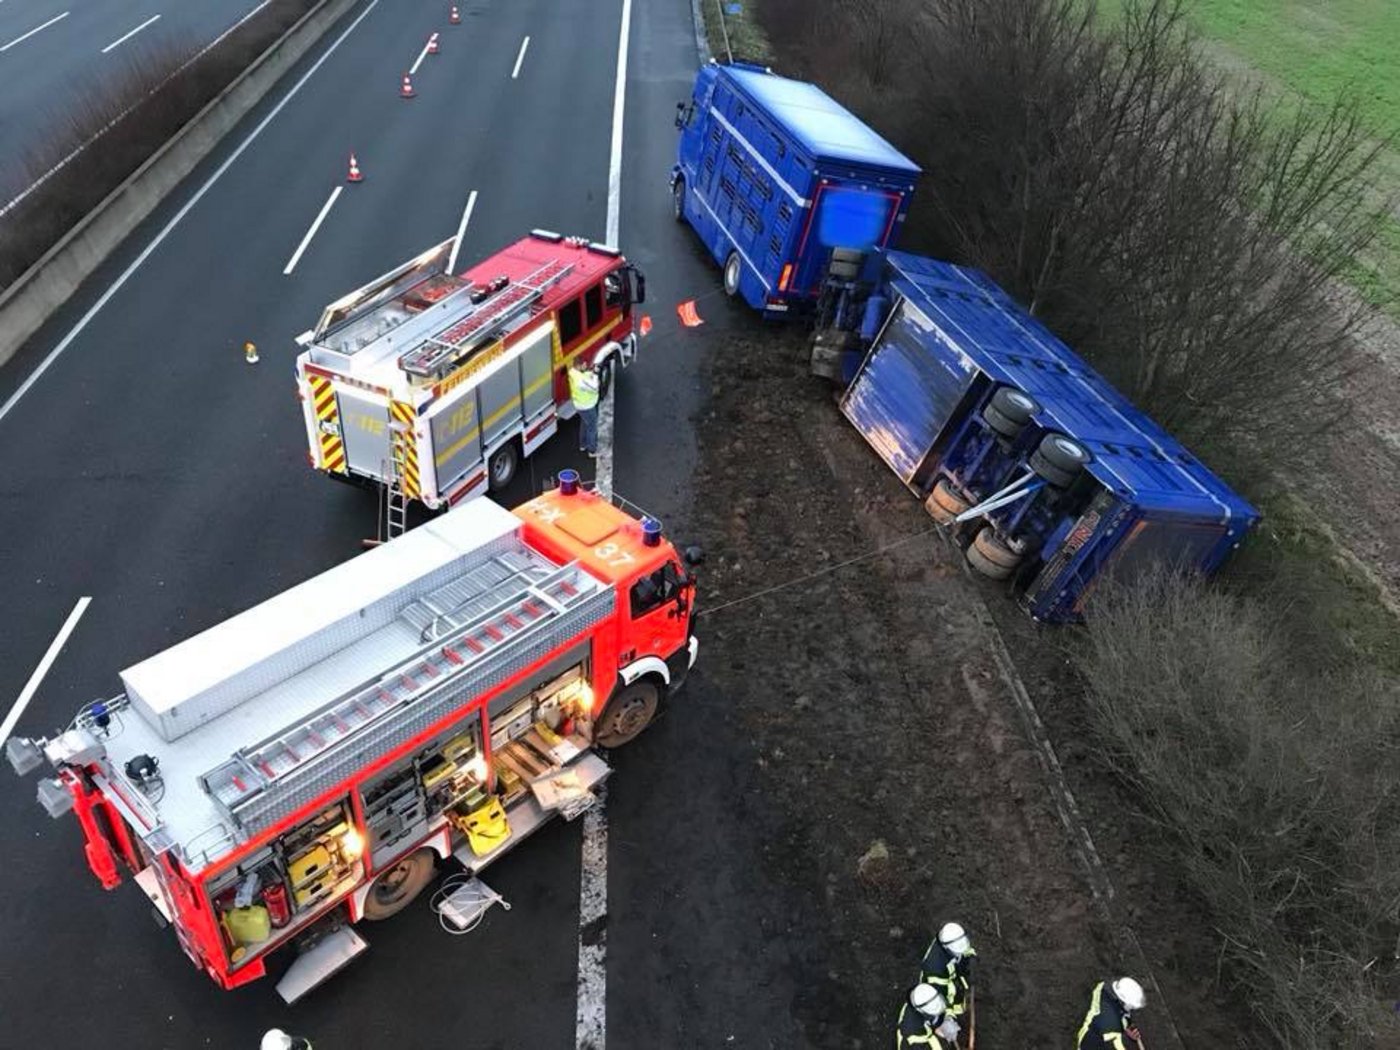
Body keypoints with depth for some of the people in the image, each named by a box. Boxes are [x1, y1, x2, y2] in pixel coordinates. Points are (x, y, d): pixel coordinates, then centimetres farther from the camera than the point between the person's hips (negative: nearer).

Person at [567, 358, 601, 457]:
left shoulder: (573, 372, -11)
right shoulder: (581, 379, -38)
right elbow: (594, 388, -28)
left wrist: (589, 373, -14)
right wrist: (594, 376, -17)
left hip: (579, 404, 9)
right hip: (587, 407, -9)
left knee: (584, 424, 30)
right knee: (592, 428, 10)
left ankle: (583, 445, 47)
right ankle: (592, 451, 26)